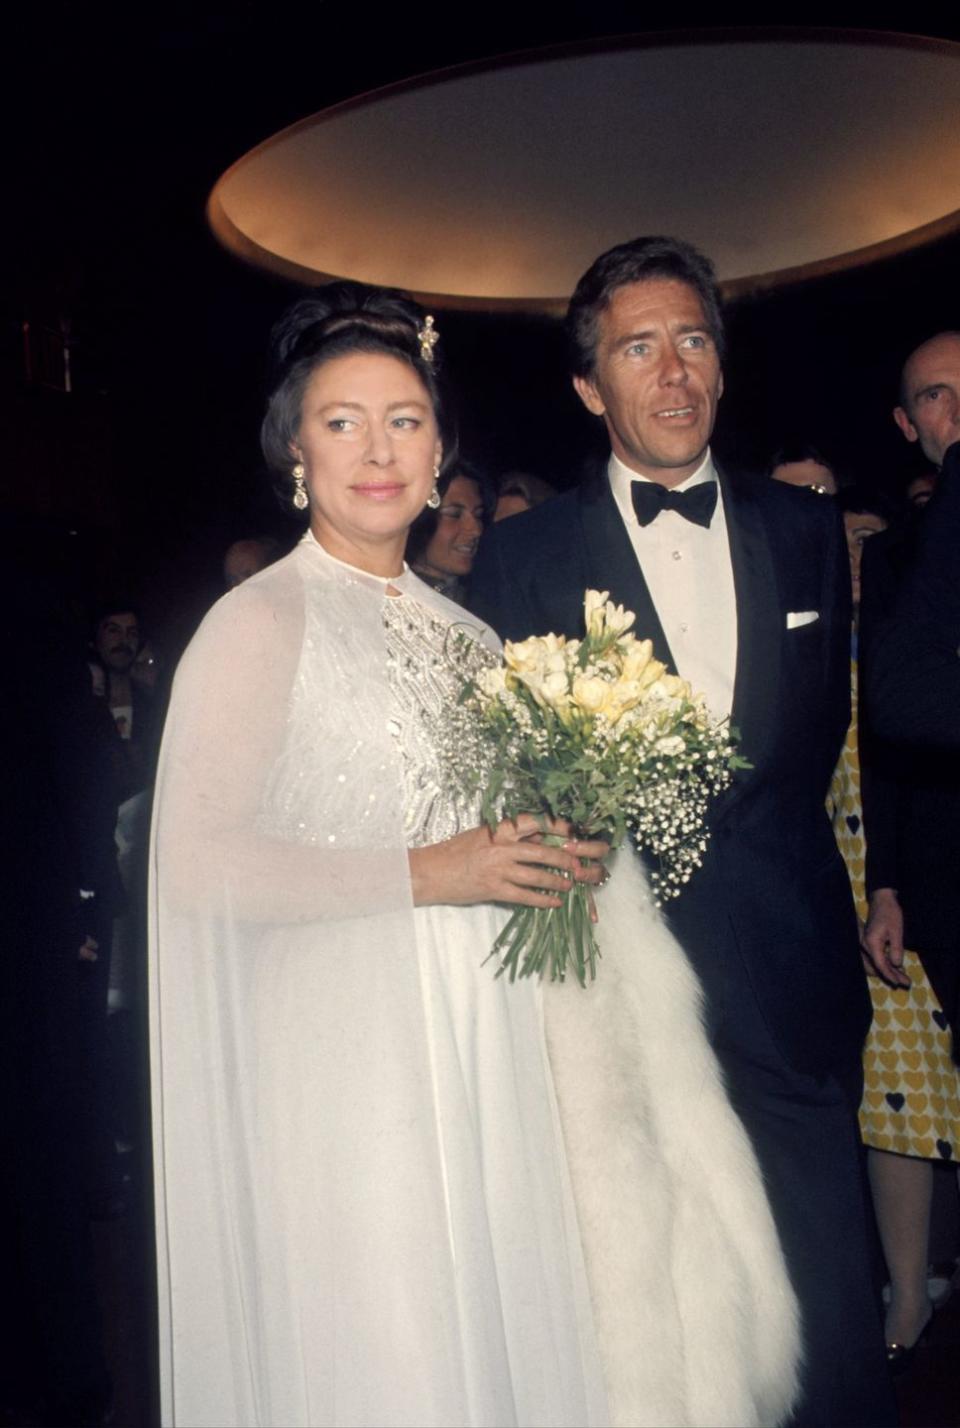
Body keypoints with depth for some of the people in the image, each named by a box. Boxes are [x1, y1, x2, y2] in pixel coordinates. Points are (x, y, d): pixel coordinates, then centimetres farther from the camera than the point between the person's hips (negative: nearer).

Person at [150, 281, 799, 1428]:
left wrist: (562, 854, 3)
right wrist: (423, 874, -18)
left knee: (500, 1331, 12)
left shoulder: (460, 629, 14)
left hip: (490, 1052, 6)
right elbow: (198, 863, -16)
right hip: (349, 1055, -6)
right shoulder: (260, 622, -8)